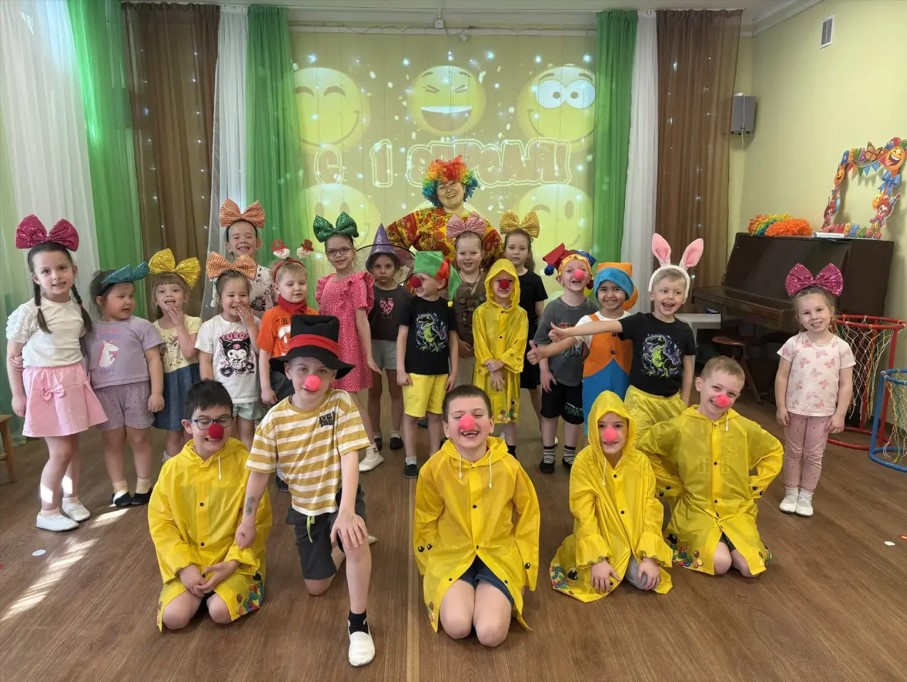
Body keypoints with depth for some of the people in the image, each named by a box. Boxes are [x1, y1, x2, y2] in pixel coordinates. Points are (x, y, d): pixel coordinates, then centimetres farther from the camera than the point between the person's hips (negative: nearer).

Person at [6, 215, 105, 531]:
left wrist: (84, 374, 8)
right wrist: (18, 395, -7)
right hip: (45, 384, -5)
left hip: (75, 381, 5)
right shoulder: (26, 313, -13)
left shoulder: (78, 308, 2)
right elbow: (12, 357, -8)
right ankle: (47, 511, 13)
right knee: (60, 450, -3)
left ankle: (71, 499, 30)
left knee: (73, 445, 13)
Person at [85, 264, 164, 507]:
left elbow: (154, 360, -4)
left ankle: (144, 486, 20)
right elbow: (86, 363, 9)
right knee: (112, 442, 10)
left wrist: (157, 392, -9)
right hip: (104, 393, 3)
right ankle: (119, 489, 22)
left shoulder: (141, 326, -3)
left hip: (136, 389, -2)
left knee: (139, 439, 8)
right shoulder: (90, 330, 6)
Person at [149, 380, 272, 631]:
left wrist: (232, 563, -17)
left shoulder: (244, 463, -12)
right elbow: (160, 522, -1)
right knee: (174, 617, -16)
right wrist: (184, 566, -12)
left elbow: (258, 522, -9)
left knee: (220, 611, -23)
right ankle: (202, 589, 15)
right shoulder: (173, 468, -4)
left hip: (234, 561, -2)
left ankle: (215, 592, 11)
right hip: (187, 562, 3)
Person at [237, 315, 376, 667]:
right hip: (304, 506, 4)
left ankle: (358, 623, -15)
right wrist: (247, 522, 0)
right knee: (316, 587, 12)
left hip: (339, 496, -3)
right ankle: (338, 547, 44)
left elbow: (350, 459, -28)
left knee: (353, 539, -36)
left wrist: (346, 512, -39)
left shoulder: (341, 403, -22)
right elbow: (259, 473, -5)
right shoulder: (274, 419, -14)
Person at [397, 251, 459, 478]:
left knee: (435, 415, 12)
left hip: (440, 371, 2)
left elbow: (453, 341, 6)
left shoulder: (446, 307, 1)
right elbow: (402, 337, -4)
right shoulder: (412, 304, -5)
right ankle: (410, 460, 16)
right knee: (411, 415, 4)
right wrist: (400, 370, -8)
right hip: (416, 370, -2)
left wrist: (453, 372, 4)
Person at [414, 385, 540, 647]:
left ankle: (501, 600, 13)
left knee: (490, 634, -19)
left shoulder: (509, 467, -13)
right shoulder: (435, 468, -14)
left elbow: (528, 516, 3)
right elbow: (426, 522, 2)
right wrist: (431, 567, 6)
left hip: (499, 557, 0)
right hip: (451, 557, 0)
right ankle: (450, 597, 11)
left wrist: (525, 564, 5)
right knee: (457, 627, -22)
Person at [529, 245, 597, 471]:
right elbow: (541, 341, -8)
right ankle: (548, 454, 31)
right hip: (556, 373, -1)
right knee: (550, 413, 13)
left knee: (575, 416, 15)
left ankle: (569, 455, 34)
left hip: (582, 374, 1)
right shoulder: (553, 307, -12)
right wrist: (544, 370, -9)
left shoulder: (592, 309, -9)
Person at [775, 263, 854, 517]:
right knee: (793, 452, 13)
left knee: (814, 456, 12)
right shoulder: (794, 344, -10)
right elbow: (782, 377, -6)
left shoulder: (841, 347, -10)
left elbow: (846, 385, -5)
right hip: (795, 409, 0)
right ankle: (791, 493, 28)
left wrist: (840, 414, -8)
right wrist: (780, 407, -8)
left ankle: (806, 497, 26)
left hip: (823, 412, 0)